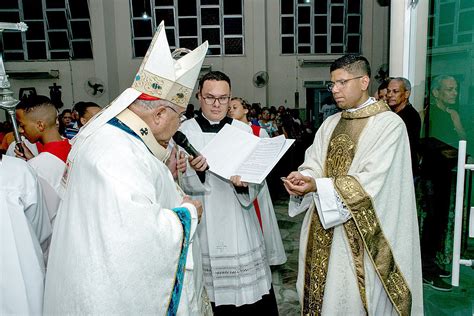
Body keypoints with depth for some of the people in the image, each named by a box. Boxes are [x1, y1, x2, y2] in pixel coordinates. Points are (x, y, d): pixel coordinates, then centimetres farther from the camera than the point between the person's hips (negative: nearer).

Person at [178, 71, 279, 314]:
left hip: (238, 222, 2)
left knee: (251, 292, 6)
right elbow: (180, 184, -5)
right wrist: (194, 171, -26)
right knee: (211, 292, 3)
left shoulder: (243, 130, 5)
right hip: (203, 224, -1)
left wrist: (244, 182, -17)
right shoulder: (185, 132, -1)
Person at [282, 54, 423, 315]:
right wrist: (302, 178, -17)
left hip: (360, 234, -5)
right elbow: (313, 165, 6)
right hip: (323, 229, 6)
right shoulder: (330, 123, 12)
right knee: (319, 293, 13)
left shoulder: (389, 124, -9)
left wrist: (317, 186, -24)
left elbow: (371, 181, -18)